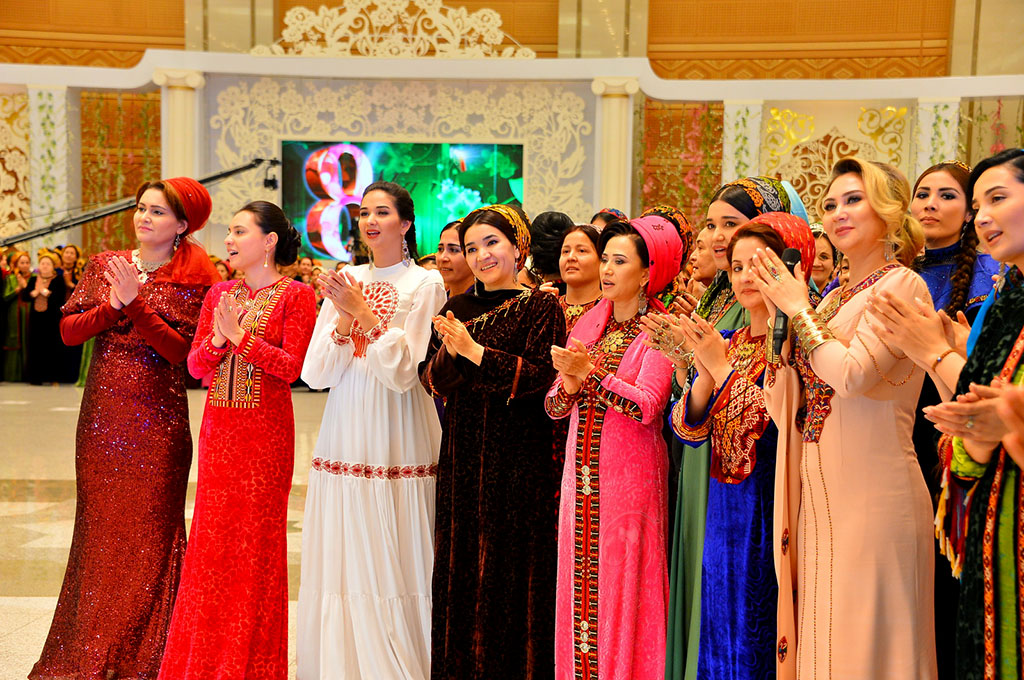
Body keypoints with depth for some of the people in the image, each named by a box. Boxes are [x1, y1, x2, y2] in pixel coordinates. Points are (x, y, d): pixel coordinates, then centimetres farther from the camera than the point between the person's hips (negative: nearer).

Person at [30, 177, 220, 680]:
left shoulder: (192, 279, -2)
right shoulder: (104, 265, 9)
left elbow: (180, 350, -13)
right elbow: (68, 331, 2)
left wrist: (136, 303, -21)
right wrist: (113, 304, -13)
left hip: (157, 421, -3)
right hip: (102, 414, 4)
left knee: (149, 533, 1)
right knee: (99, 527, 10)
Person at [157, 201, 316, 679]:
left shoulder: (295, 296, -5)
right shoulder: (219, 293, 12)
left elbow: (292, 367, -14)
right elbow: (194, 365, 8)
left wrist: (241, 335, -18)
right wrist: (218, 339, -11)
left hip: (266, 430, -5)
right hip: (218, 428, 5)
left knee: (257, 538, 1)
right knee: (211, 537, 9)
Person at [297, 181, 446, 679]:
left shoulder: (425, 284, -1)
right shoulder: (346, 282, 10)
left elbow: (403, 372, -9)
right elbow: (315, 375, 4)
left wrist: (364, 313, -14)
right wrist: (344, 320, -10)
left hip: (394, 441, -4)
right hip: (344, 439, 4)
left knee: (390, 566, -1)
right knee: (340, 563, 7)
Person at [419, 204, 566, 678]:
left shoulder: (541, 307, -3)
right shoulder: (456, 310, 13)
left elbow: (541, 376, -14)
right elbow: (430, 381, 7)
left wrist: (474, 351, -17)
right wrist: (449, 353, -13)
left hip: (520, 456, -5)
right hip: (462, 456, 5)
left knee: (514, 564, 0)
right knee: (460, 565, 8)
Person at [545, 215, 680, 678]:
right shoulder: (588, 323, 12)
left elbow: (647, 405, -19)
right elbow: (553, 407, 9)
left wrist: (591, 372, -20)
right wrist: (570, 384, -11)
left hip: (630, 479, -5)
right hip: (581, 477, 5)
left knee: (623, 591, 0)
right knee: (579, 587, 9)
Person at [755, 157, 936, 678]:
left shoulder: (900, 285, -8)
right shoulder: (833, 298, 14)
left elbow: (854, 374, -22)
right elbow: (791, 399, 11)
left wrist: (799, 309, -11)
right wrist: (780, 319, 1)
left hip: (871, 492, -8)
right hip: (819, 490, 8)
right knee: (820, 635, 14)